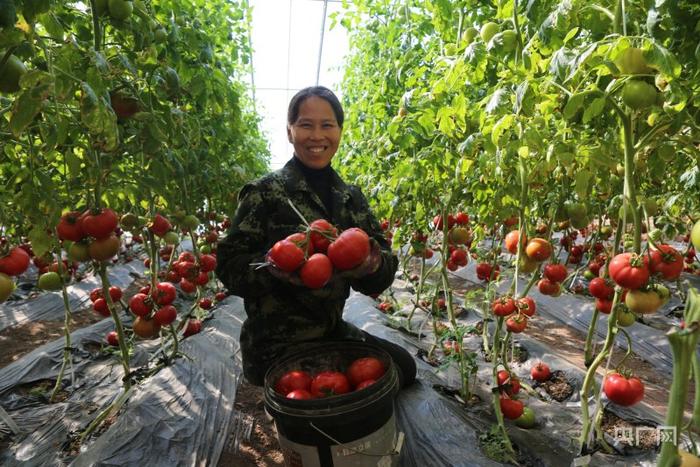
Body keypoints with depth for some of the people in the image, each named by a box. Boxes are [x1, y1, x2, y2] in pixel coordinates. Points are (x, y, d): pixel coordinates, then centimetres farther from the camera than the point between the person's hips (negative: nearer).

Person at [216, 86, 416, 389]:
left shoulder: (351, 197, 3)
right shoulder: (264, 192, -12)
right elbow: (229, 266, -15)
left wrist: (374, 263, -23)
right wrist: (276, 265, -34)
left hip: (333, 331, 7)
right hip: (277, 347, -6)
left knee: (404, 367, 16)